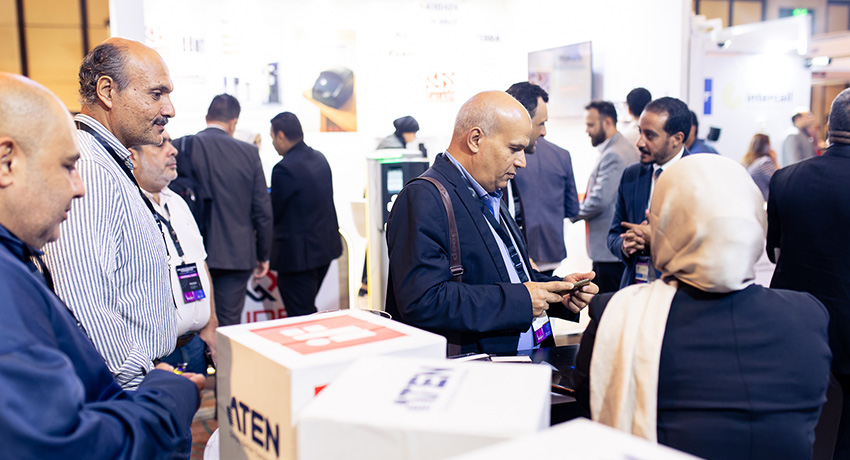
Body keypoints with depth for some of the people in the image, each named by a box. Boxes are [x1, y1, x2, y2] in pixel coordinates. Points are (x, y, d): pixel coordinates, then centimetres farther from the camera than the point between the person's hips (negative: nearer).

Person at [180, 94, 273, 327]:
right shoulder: (249, 153, -3)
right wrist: (263, 255, 11)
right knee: (229, 324, 6)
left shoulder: (181, 148, -4)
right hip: (237, 255, 0)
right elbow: (263, 211, 0)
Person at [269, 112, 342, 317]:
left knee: (301, 317, 0)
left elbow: (274, 214, -13)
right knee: (307, 308, 22)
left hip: (299, 254, -9)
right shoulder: (320, 158, 6)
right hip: (326, 246, 9)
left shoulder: (284, 169, -20)